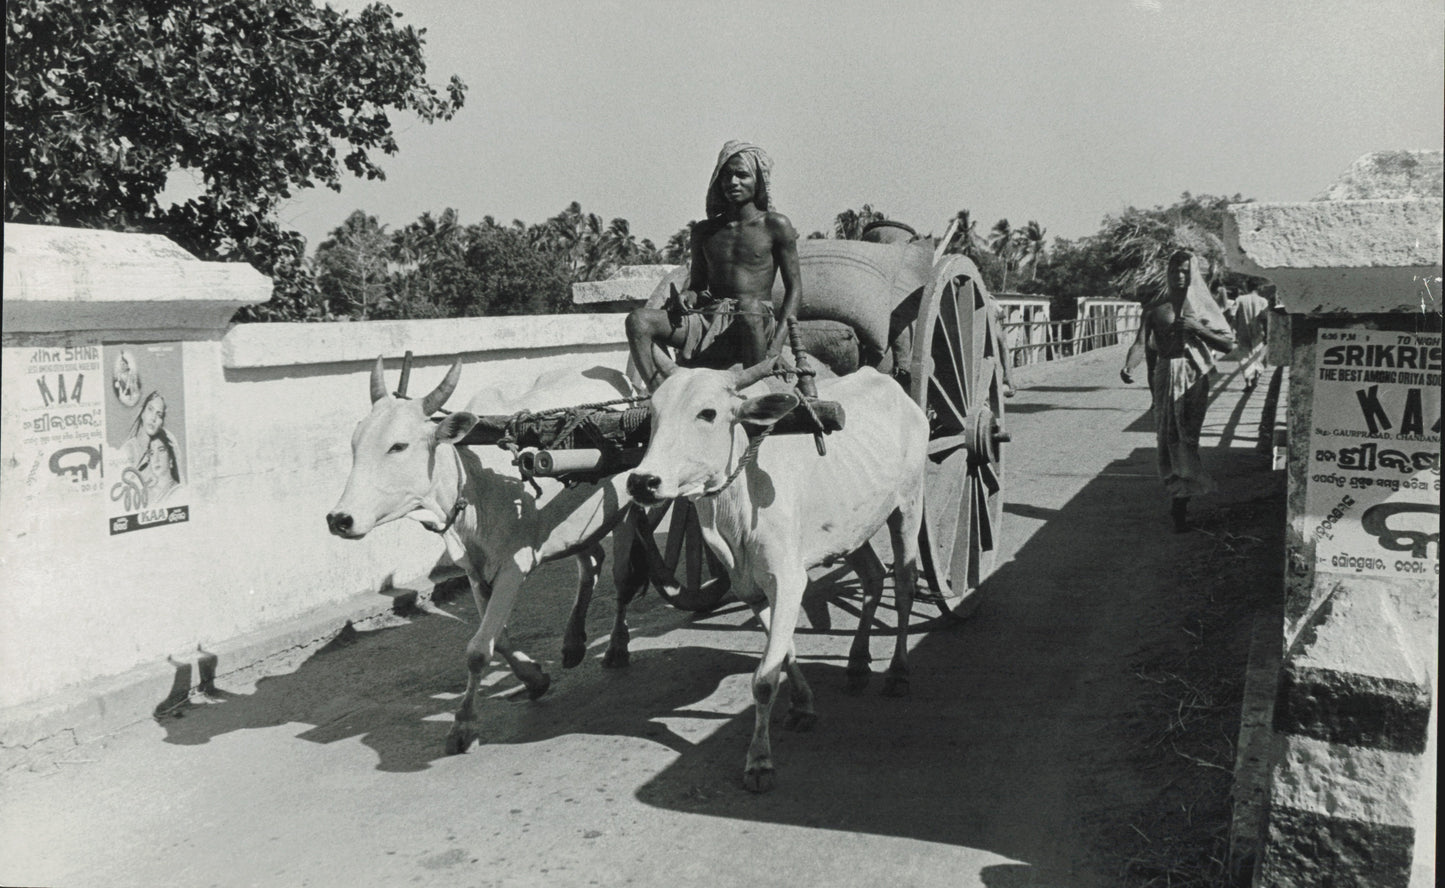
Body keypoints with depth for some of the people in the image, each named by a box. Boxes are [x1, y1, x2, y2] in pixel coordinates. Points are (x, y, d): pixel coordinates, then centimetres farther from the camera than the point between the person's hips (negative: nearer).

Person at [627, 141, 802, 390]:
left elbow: (794, 288, 4)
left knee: (750, 309, -41)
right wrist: (686, 296, -3)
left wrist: (777, 344, -10)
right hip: (708, 322, 4)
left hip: (759, 325, -4)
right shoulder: (705, 231, 18)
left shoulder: (775, 225, 5)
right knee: (638, 319, -18)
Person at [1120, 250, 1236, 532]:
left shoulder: (1203, 306, 6)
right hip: (1165, 376, 1)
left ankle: (1180, 505, -5)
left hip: (1193, 377, -1)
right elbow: (1140, 342, -6)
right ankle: (1179, 499, 16)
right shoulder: (1155, 307, 7)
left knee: (1187, 438, -9)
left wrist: (1197, 328, -11)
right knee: (1167, 438, 1)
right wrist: (1127, 367, -26)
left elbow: (1228, 344, 4)